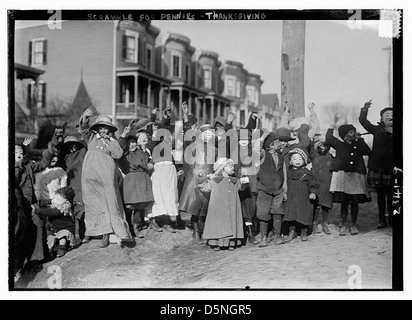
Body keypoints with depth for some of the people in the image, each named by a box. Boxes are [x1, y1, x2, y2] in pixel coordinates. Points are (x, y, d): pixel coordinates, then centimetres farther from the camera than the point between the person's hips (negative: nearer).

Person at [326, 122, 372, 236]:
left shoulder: (359, 145, 12)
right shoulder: (340, 145, 8)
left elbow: (368, 152, -3)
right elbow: (329, 139, 3)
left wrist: (360, 140, 1)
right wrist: (331, 128, 16)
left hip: (356, 177, 2)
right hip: (342, 175, -2)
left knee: (355, 202, 5)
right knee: (344, 202, 1)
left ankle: (353, 225, 17)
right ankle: (343, 226, 10)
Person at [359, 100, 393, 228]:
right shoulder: (378, 130, 8)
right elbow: (362, 120, 10)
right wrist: (365, 109, -2)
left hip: (391, 168, -1)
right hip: (378, 167, 1)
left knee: (391, 195, -2)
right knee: (381, 194, 7)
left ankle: (391, 218, 9)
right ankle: (382, 219, 14)